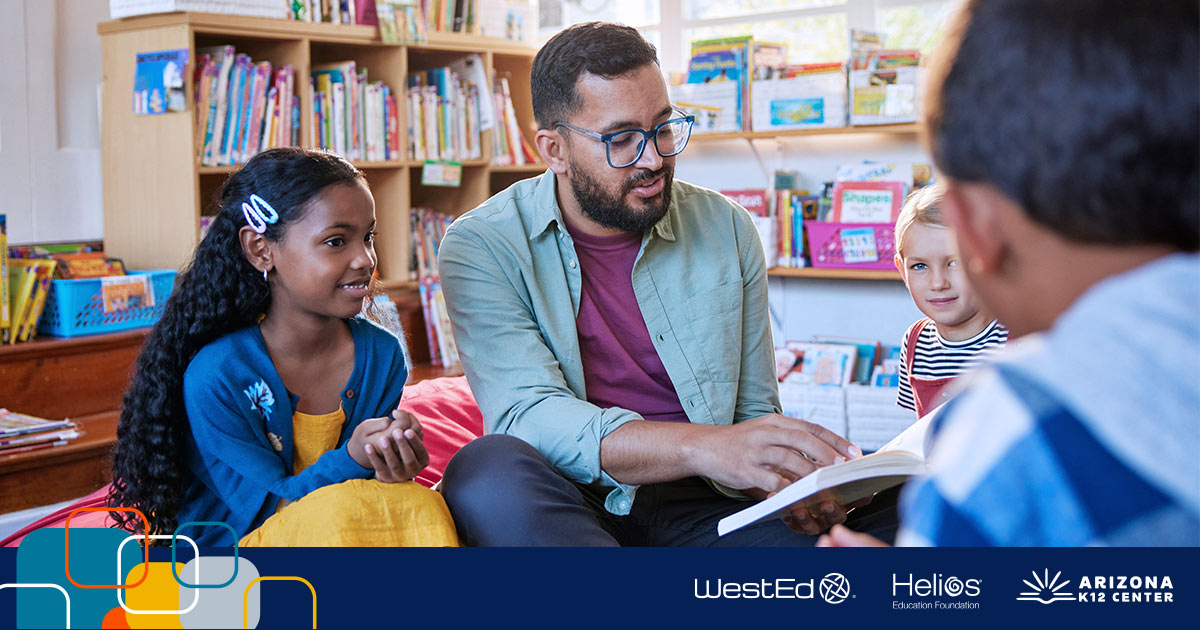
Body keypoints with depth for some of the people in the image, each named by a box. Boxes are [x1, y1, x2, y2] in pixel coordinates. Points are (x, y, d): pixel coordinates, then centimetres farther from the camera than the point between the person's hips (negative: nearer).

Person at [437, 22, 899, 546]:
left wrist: (788, 483, -14)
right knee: (489, 468, -36)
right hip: (558, 513, -1)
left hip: (699, 508, 1)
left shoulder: (726, 232, 6)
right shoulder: (483, 248, -5)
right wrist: (704, 447, -35)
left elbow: (754, 411, 11)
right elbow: (528, 417, -19)